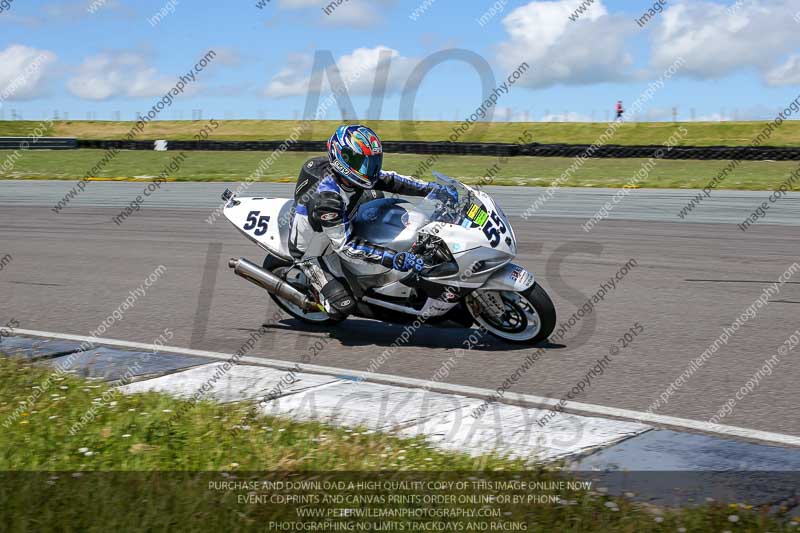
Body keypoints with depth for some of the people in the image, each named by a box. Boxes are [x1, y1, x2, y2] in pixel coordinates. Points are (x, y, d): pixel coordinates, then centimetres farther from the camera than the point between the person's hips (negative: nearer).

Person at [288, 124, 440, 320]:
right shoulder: (326, 197, -40)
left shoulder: (354, 172, -18)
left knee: (374, 194, 13)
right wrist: (394, 258, -45)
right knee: (343, 306, -19)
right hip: (308, 250, -8)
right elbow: (345, 245, -39)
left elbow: (389, 179, -2)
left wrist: (433, 188, -10)